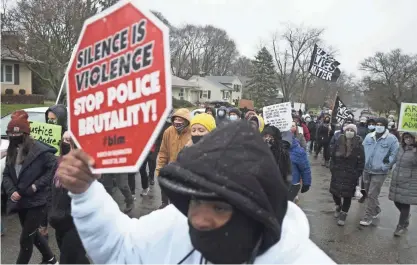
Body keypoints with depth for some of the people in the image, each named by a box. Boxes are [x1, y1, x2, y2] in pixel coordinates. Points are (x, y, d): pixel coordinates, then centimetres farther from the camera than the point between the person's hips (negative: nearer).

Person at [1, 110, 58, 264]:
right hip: (21, 202, 8)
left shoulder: (40, 150, -17)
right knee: (32, 234, 21)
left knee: (25, 239, 1)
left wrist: (36, 186, -18)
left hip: (36, 202, -8)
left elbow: (54, 168, -17)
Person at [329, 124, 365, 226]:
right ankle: (338, 206, 40)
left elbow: (361, 162, -5)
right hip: (337, 173, 2)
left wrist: (357, 174, -10)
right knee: (334, 191, 8)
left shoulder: (358, 146, -8)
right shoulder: (339, 142, -2)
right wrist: (332, 169, -2)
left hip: (350, 175, -2)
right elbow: (333, 156, 4)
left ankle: (343, 214, 22)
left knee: (347, 195, 4)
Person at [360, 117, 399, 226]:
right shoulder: (369, 136, 5)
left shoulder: (392, 139, -8)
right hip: (366, 170, 5)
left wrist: (385, 165, -12)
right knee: (369, 193, 17)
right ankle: (376, 210, 38)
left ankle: (368, 216, 6)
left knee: (372, 194, -5)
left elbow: (394, 155, -6)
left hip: (379, 172, -5)